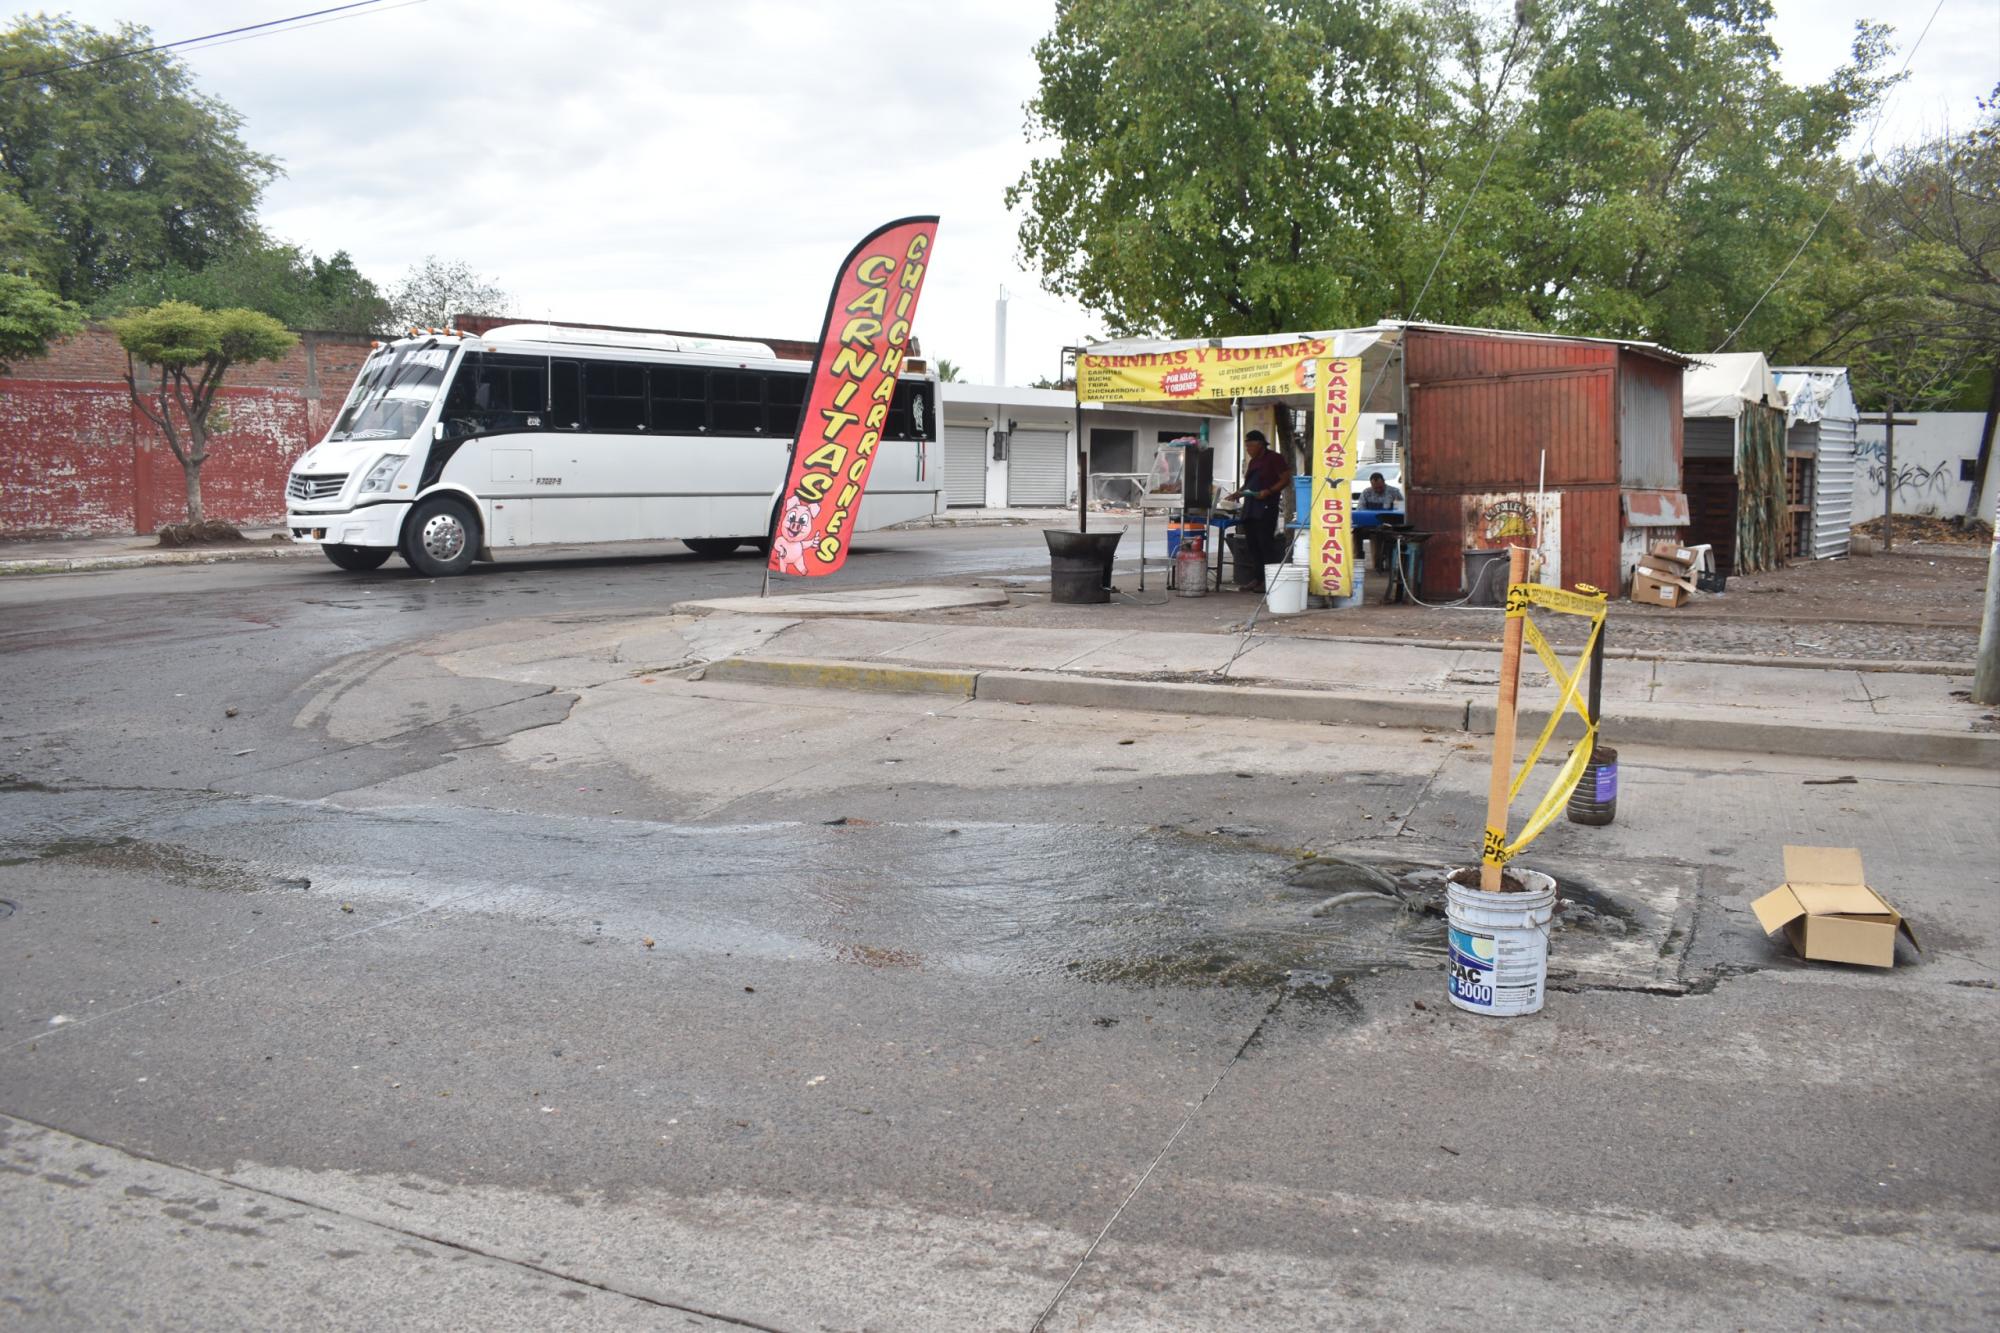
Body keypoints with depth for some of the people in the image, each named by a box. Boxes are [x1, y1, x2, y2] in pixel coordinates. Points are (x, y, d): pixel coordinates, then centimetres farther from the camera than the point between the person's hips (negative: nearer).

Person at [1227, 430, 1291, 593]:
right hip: (1250, 507, 8)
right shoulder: (1253, 462, 21)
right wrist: (1237, 494, 11)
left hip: (1266, 506, -8)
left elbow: (1286, 480, -9)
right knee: (1252, 544, 6)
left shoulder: (1275, 458, -4)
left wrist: (1268, 491, -19)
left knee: (1265, 542, -10)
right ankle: (1256, 579, 11)